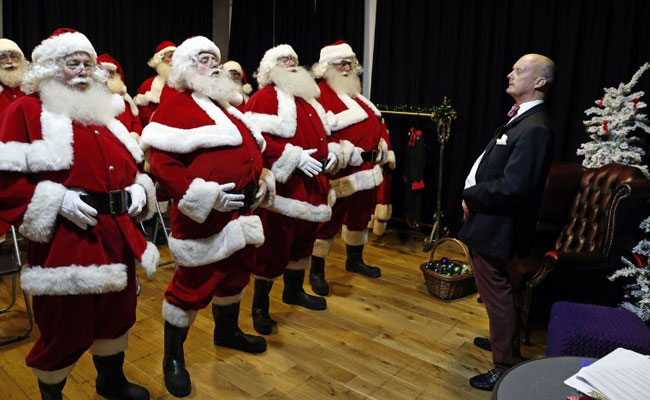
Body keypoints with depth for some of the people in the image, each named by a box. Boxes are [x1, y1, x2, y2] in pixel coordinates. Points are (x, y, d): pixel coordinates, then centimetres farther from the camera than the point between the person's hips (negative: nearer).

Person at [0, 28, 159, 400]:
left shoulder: (106, 110, 16)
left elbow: (131, 165, 23)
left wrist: (139, 188, 3)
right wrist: (56, 201, -20)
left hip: (118, 236, 7)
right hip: (65, 241, -6)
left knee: (118, 312, 20)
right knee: (63, 326, 6)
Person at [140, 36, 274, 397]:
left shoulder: (229, 108, 18)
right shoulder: (175, 108, -9)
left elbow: (252, 151, 26)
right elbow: (162, 163, -19)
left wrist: (264, 180, 9)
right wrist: (204, 195, -25)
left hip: (242, 212, 9)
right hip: (206, 217, -8)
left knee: (237, 272, 21)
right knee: (194, 285, 1)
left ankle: (228, 330, 46)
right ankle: (173, 357, 22)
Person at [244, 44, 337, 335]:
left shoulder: (308, 98, 20)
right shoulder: (265, 97, -6)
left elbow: (321, 134, 28)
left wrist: (330, 153, 6)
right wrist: (295, 157, -24)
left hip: (312, 184, 9)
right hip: (284, 185, -8)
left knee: (303, 240, 19)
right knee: (275, 245, -2)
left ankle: (294, 291, 39)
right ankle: (260, 306, 15)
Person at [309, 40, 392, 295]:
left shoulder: (356, 94, 18)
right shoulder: (319, 95, -11)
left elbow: (376, 122, 25)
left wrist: (384, 147, 12)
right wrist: (342, 152, -26)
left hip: (369, 169, 9)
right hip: (341, 172, -9)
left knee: (360, 217, 21)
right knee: (329, 222, 0)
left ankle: (355, 260, 40)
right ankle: (316, 272, 14)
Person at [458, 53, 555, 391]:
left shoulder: (534, 128, -22)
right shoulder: (521, 119, 10)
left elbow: (513, 186, -29)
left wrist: (471, 197, -15)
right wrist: (474, 196, 2)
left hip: (495, 225, -10)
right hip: (490, 219, 10)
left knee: (496, 295, 3)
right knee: (494, 291, 25)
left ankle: (506, 367, 19)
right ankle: (504, 340, 45)